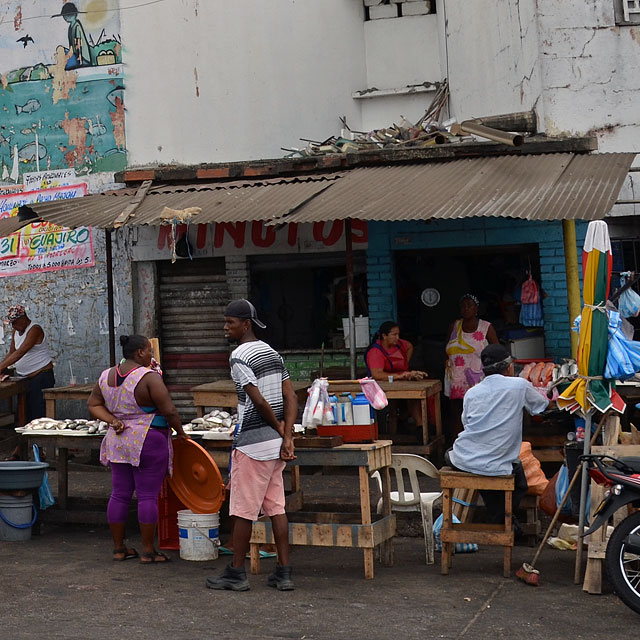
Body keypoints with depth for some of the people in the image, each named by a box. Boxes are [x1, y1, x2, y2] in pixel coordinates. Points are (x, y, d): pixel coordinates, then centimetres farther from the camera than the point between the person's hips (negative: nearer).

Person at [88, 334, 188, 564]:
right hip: (148, 442, -7)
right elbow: (169, 411, -17)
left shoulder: (106, 376, 6)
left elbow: (93, 405, 12)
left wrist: (113, 421, 1)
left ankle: (118, 547, 19)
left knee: (119, 494, 12)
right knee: (148, 496, -1)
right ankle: (148, 551, 4)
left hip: (118, 441, 7)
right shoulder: (149, 377, -16)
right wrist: (180, 432, -2)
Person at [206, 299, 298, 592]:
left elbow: (258, 401, -19)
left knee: (242, 510, 1)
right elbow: (291, 398, 7)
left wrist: (279, 428, -4)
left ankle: (236, 573, 10)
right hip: (275, 443, 8)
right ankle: (283, 573, 11)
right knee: (276, 507, 10)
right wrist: (287, 437, 0)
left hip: (252, 444, -8)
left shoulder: (239, 356, -13)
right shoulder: (273, 353, 13)